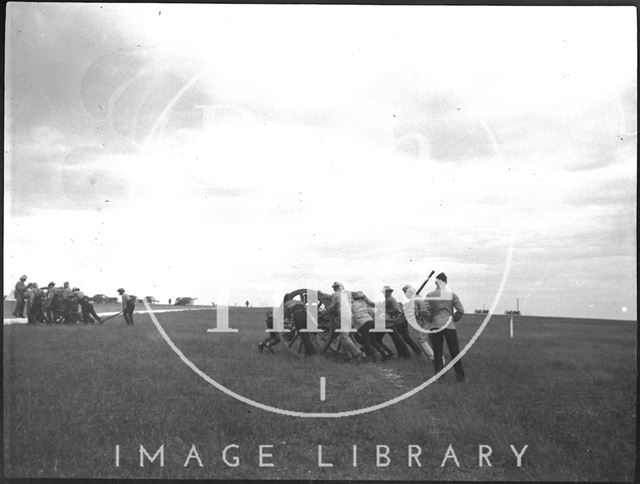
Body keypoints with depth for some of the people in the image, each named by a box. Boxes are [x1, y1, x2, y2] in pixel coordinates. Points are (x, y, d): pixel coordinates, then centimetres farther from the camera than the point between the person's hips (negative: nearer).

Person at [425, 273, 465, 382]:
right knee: (455, 352, 11)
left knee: (437, 353, 8)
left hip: (435, 326, -1)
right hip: (450, 326, 1)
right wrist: (453, 319, 11)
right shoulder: (452, 294, 1)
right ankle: (460, 376, 17)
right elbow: (461, 310, -3)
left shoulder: (430, 295, -2)